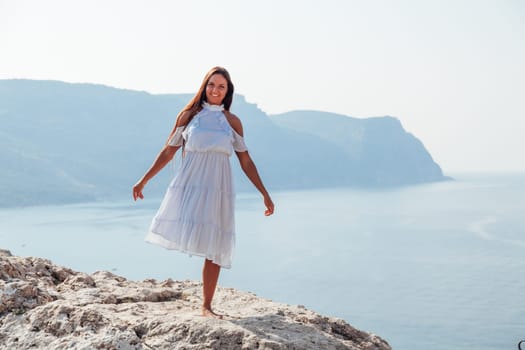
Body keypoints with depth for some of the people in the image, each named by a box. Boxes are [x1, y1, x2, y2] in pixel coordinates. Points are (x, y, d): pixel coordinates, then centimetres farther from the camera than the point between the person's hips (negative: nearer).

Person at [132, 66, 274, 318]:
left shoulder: (232, 121, 9)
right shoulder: (188, 115, 7)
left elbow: (245, 161, 12)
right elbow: (168, 152, 11)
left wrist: (264, 194, 9)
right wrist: (143, 181, 11)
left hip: (218, 190, 1)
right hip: (189, 185, -1)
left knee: (215, 249, 1)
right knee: (184, 233, -26)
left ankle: (207, 307, 8)